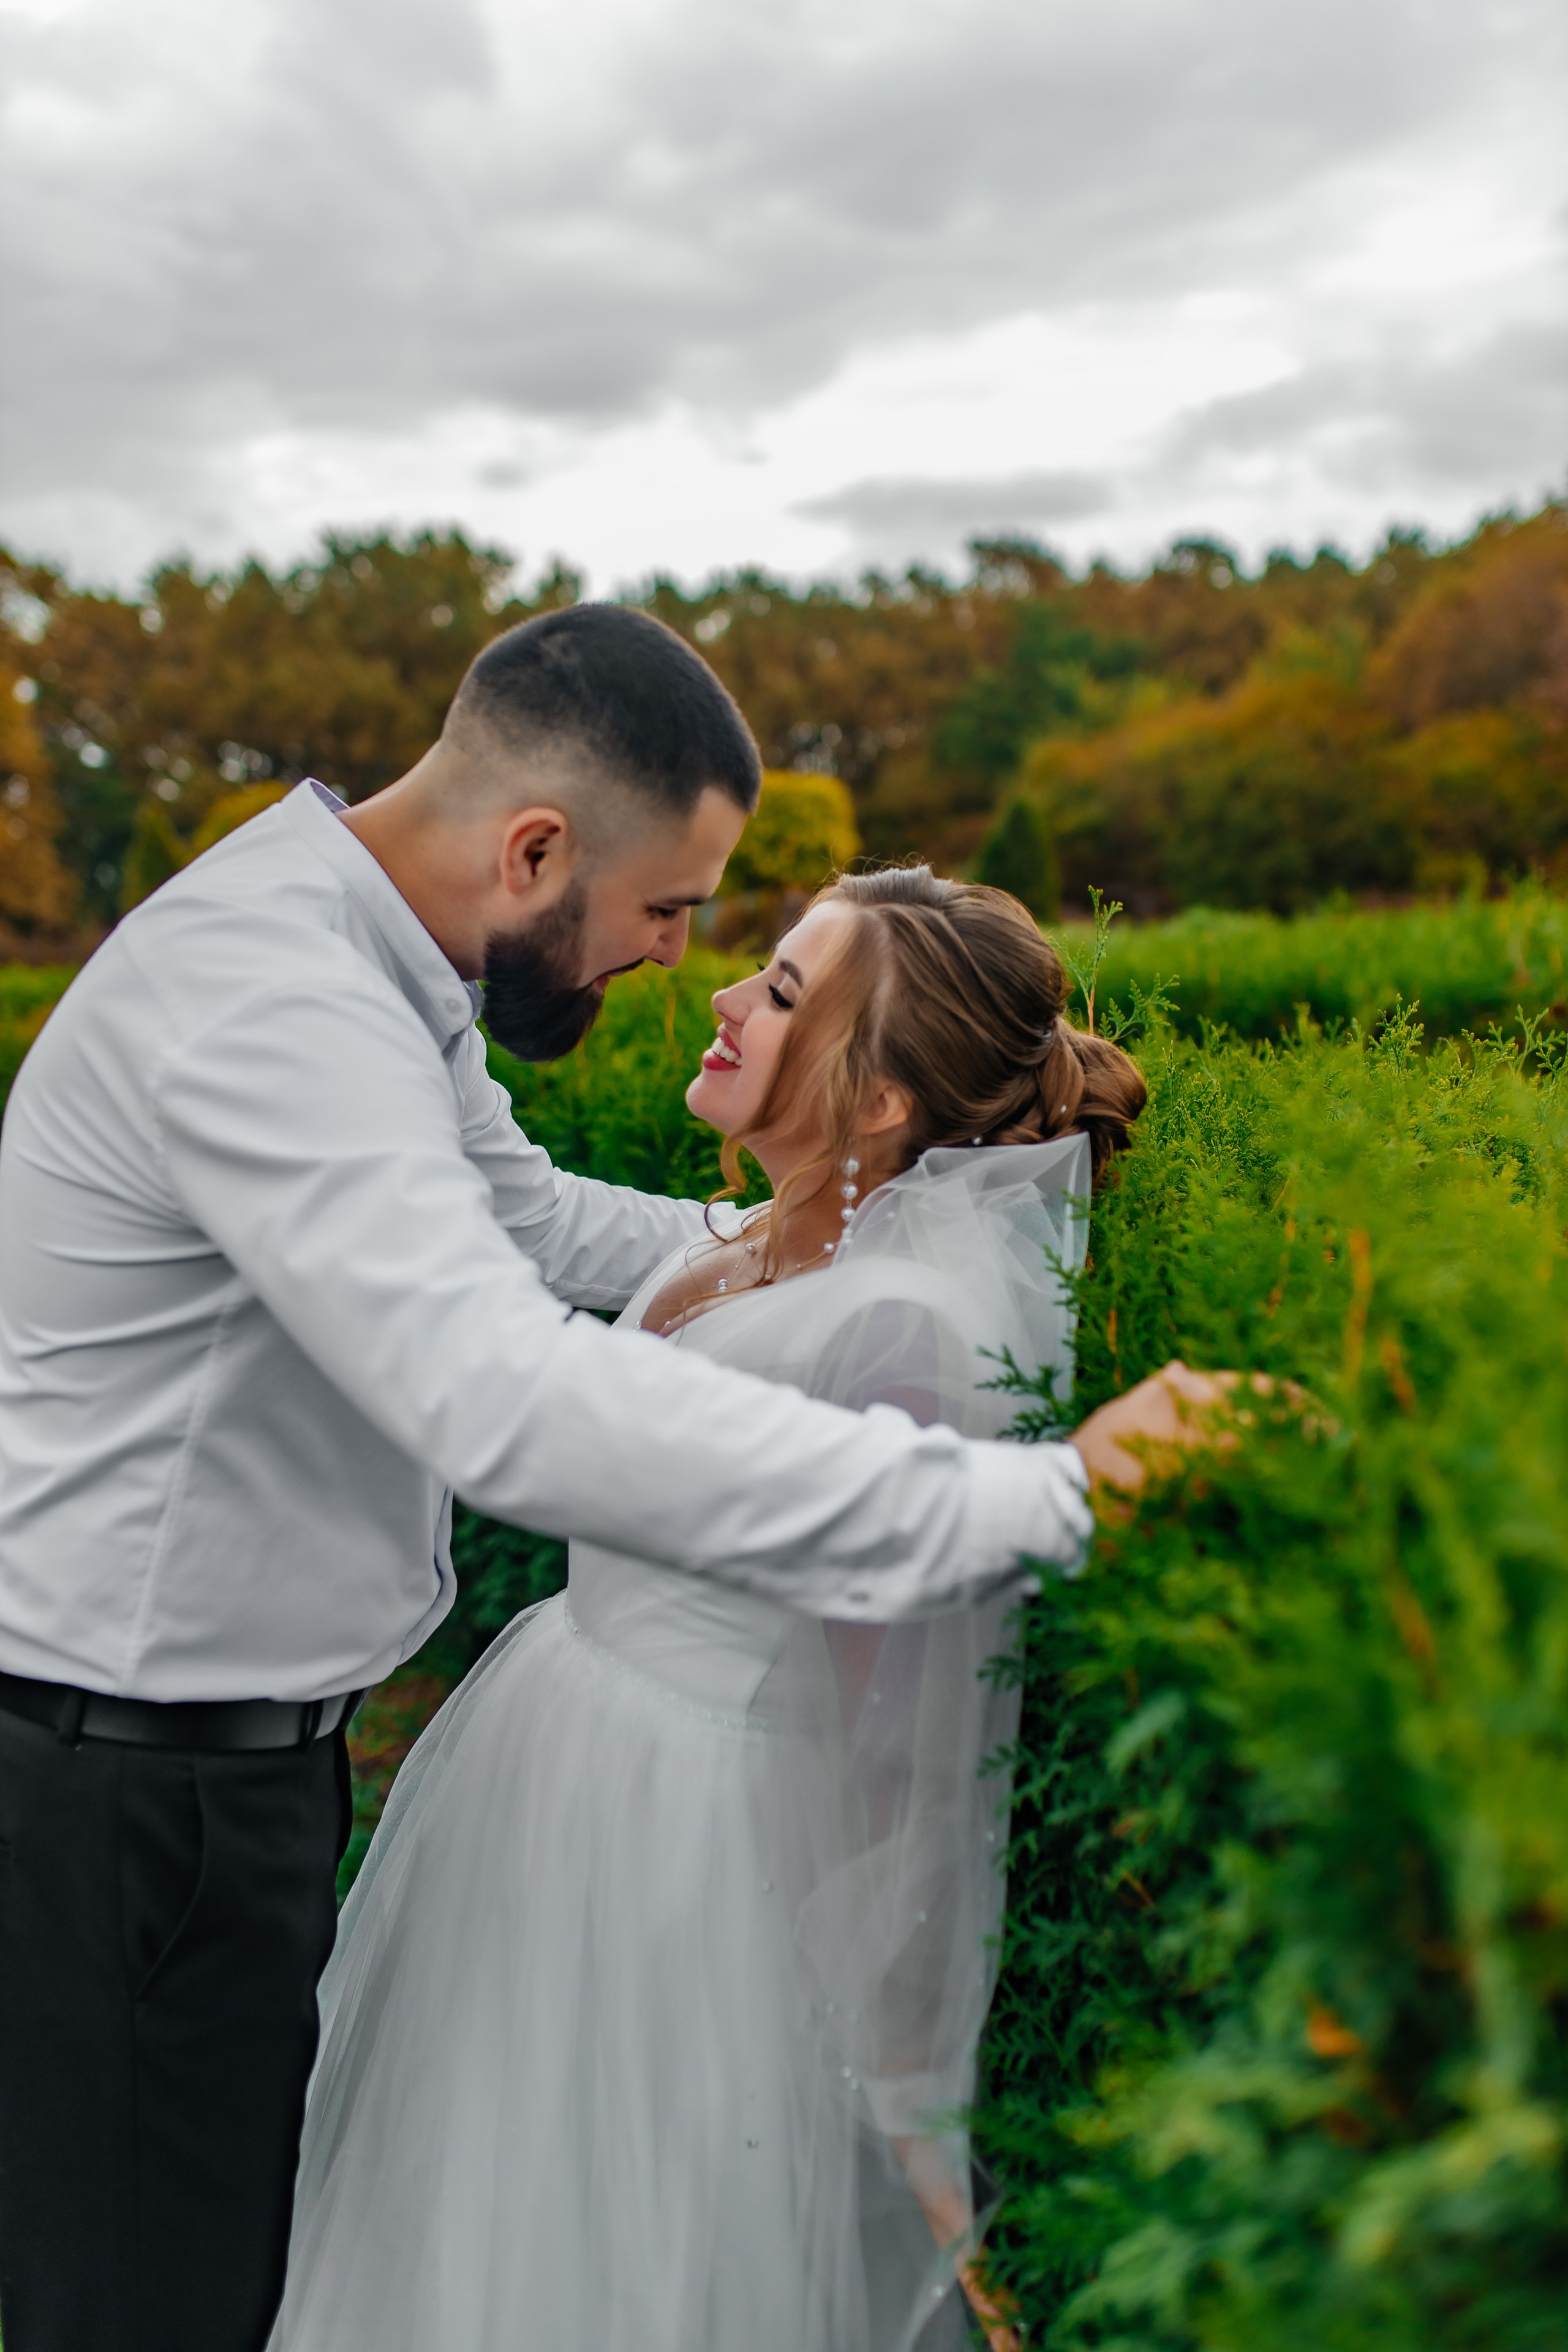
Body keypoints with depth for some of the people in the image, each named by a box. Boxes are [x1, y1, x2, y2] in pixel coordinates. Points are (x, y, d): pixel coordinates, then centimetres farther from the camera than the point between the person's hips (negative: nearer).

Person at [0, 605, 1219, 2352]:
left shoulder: (371, 959, 3)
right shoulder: (264, 999, -30)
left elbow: (522, 1220, 17)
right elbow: (515, 1402, -43)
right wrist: (1019, 1503, -42)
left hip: (238, 1729, 9)